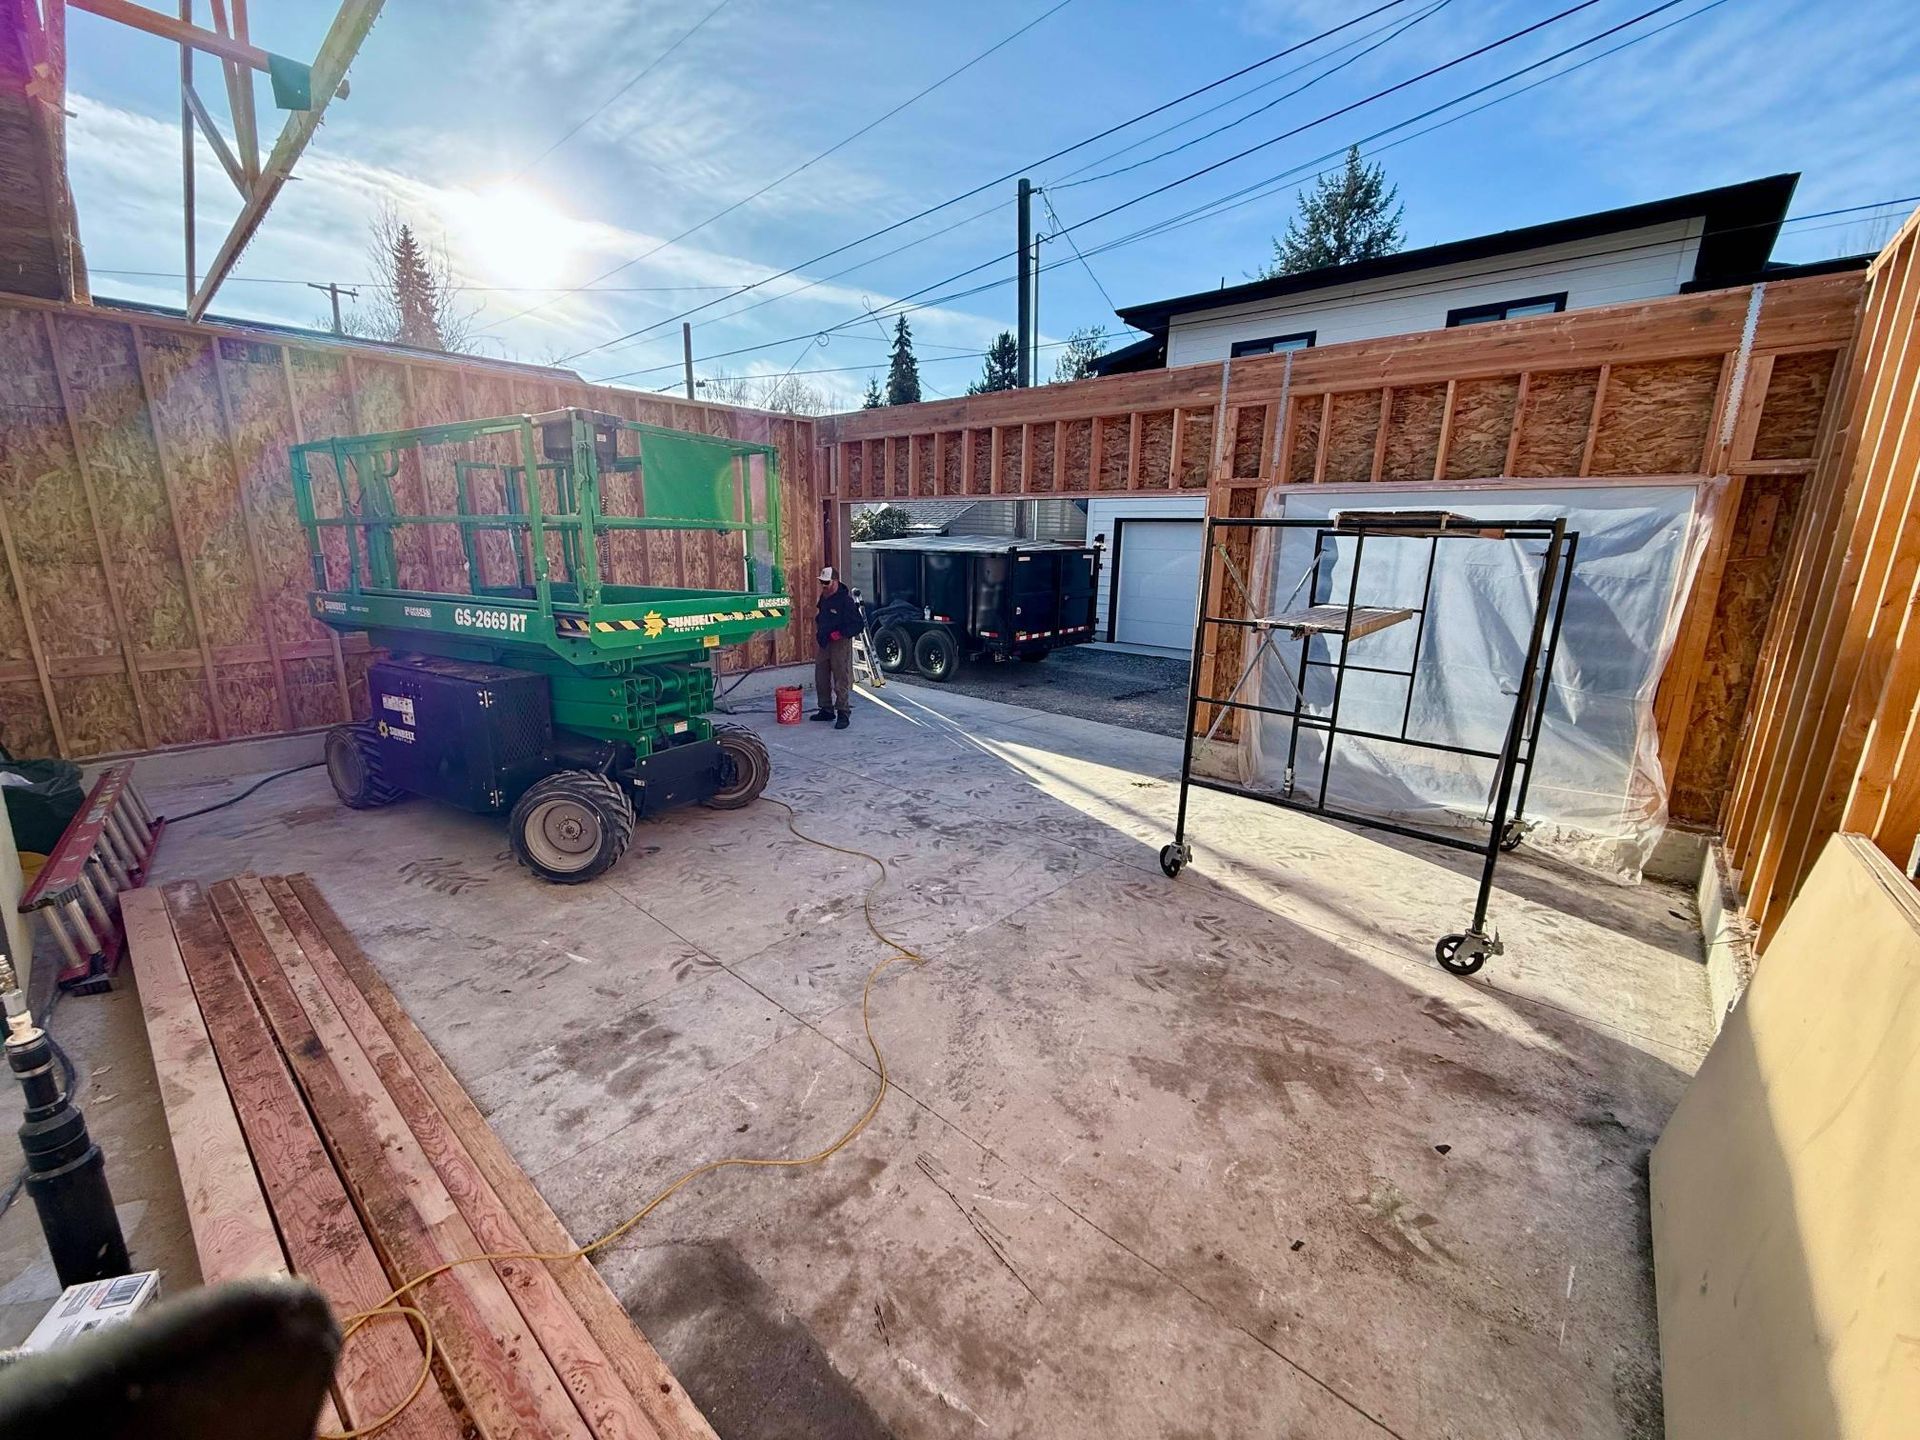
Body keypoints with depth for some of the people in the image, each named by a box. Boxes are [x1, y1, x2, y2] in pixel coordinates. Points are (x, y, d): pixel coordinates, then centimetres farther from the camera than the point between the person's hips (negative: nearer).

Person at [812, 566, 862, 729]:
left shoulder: (845, 600, -16)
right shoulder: (824, 597, 10)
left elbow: (858, 624, -17)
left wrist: (841, 633, -23)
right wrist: (818, 625, 16)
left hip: (840, 644, -9)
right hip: (824, 644, 9)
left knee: (841, 680, -6)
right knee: (821, 679, 14)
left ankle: (843, 714, 0)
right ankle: (826, 710, 27)